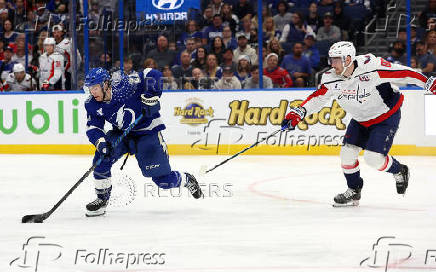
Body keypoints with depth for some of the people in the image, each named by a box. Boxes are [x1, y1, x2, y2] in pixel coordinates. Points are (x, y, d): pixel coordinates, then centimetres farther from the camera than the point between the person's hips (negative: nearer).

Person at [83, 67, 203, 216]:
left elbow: (152, 75, -22)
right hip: (121, 133, 5)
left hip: (147, 132, -5)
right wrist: (100, 142, -30)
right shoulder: (92, 105, -10)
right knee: (102, 155, -21)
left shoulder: (124, 86, -26)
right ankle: (102, 199, -6)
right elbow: (93, 127, -10)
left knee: (163, 179, -7)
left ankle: (186, 180, 27)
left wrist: (151, 97, -30)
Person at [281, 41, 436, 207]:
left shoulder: (370, 67, -30)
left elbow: (403, 73, -26)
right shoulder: (331, 79, -13)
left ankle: (399, 172, 16)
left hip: (386, 117, -6)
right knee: (347, 153, -2)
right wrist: (298, 113, -16)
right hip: (360, 120, 6)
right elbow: (317, 98, -3)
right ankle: (353, 191, 20)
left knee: (373, 157, -15)